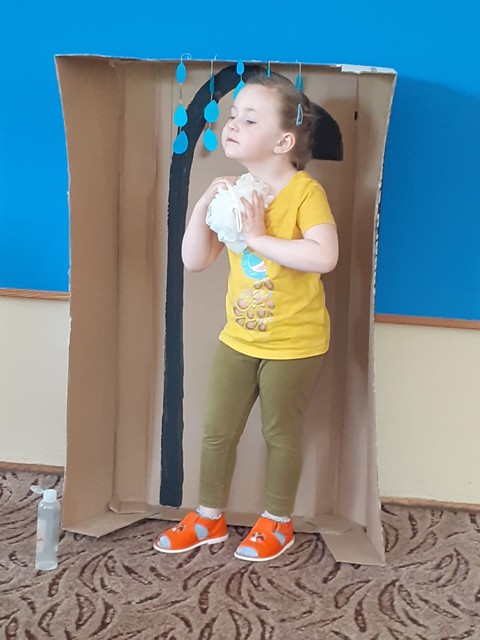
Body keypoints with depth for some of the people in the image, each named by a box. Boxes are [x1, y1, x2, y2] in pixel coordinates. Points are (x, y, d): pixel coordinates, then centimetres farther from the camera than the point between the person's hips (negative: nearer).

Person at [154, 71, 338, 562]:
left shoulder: (305, 191, -17)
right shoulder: (234, 193, 2)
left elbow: (324, 257, -34)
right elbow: (194, 261, 0)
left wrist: (258, 238, -28)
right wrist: (202, 205, -14)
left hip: (294, 343, -6)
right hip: (239, 338, 6)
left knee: (281, 433, 11)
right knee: (217, 431, 13)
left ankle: (277, 523, 31)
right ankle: (209, 518, 32)